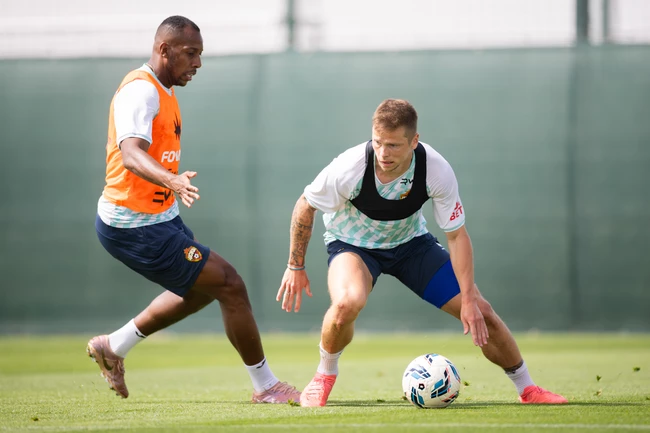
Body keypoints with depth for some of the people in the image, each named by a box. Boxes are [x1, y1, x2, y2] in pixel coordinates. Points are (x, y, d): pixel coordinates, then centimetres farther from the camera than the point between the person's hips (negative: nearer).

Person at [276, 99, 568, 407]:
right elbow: (305, 206, -14)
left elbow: (456, 235, -16)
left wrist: (470, 300, -20)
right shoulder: (350, 168, -33)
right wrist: (295, 267, -8)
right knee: (348, 302, -37)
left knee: (480, 313, -6)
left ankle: (527, 388, 16)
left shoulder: (437, 172, -28)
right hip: (353, 243, -2)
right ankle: (325, 376, -8)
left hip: (410, 242, 2)